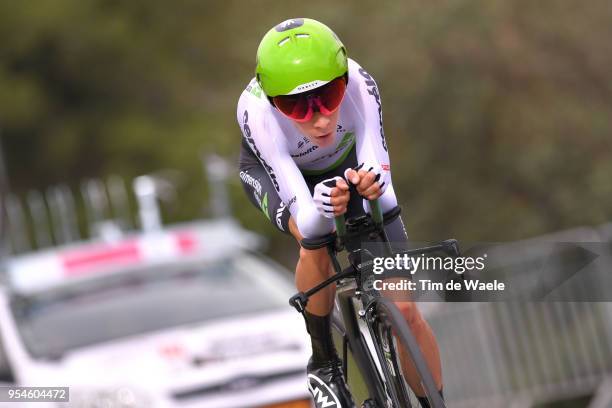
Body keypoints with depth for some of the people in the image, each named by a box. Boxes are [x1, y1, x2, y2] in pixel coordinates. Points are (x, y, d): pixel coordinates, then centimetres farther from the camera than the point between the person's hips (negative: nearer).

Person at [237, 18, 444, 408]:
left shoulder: (359, 83, -39)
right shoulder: (256, 112, -41)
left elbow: (384, 194, -41)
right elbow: (305, 224, -44)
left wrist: (373, 186, -64)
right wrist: (320, 209, -66)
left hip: (346, 162, 2)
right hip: (275, 169, -2)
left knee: (404, 309, -7)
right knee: (316, 243, -34)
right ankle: (324, 365, -10)